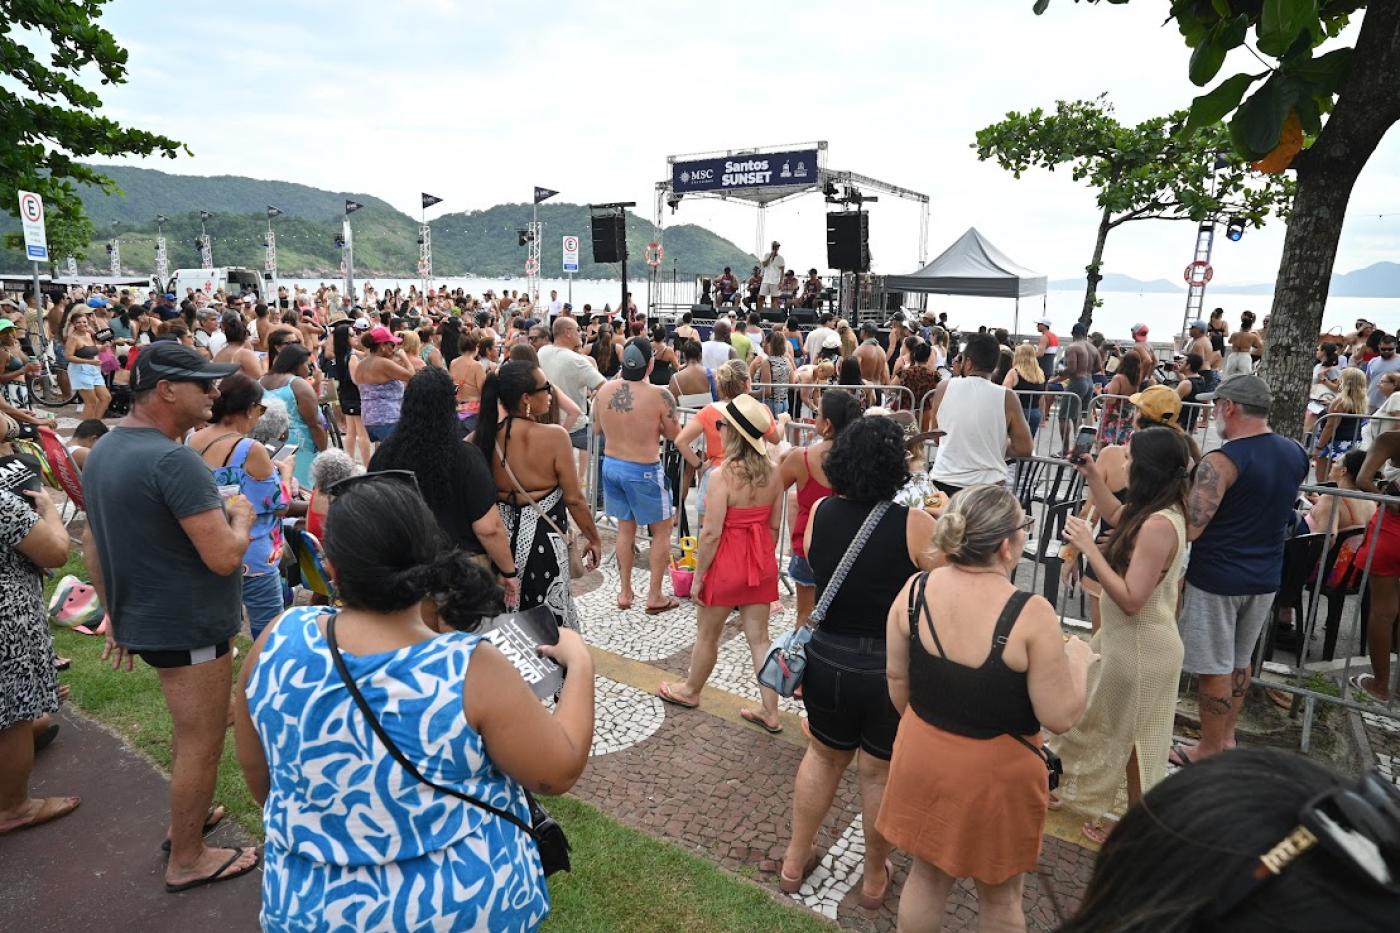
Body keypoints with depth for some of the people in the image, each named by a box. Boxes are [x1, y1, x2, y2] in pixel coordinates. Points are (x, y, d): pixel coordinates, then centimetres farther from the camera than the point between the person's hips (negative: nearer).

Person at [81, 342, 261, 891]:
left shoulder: (103, 450, 5)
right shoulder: (173, 460, -26)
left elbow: (92, 543, 12)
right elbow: (224, 556, -28)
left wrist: (115, 615, 19)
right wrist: (241, 516, -8)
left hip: (143, 619, 10)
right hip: (189, 627, -9)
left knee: (191, 730, 27)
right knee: (200, 744, 7)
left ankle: (188, 816, 44)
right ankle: (186, 861, 22)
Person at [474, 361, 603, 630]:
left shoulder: (485, 437, -6)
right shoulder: (554, 436, -18)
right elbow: (574, 499, -12)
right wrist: (593, 538, 1)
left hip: (500, 536, 5)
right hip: (542, 538, -4)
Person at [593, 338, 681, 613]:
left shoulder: (604, 390, -5)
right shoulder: (659, 395, -20)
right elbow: (674, 434, -8)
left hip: (611, 464, 5)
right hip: (644, 471, -5)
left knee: (625, 527, 20)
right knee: (661, 531, 12)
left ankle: (624, 592, 27)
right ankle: (654, 596, 18)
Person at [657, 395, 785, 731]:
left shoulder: (723, 476, -22)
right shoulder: (772, 473, -3)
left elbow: (711, 533, -20)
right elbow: (774, 525, 5)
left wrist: (698, 576, -10)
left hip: (726, 563, -5)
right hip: (761, 563, 6)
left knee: (707, 634, 17)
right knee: (759, 638, 14)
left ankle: (690, 691, 39)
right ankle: (770, 713, 21)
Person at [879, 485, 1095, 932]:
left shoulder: (914, 591, -13)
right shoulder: (1031, 615, -26)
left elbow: (898, 680, -1)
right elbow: (1060, 717, -18)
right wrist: (1078, 659, 0)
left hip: (924, 756, 4)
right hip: (996, 771, -4)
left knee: (927, 874, 25)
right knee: (999, 894, 23)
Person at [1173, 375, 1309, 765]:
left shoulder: (1222, 461, -22)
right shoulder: (1294, 453, 3)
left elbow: (1190, 528, -27)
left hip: (1217, 579, -8)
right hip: (1265, 576, 8)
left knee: (1214, 667, 5)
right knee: (1240, 660, 21)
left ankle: (1210, 750, 18)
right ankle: (1226, 736, 35)